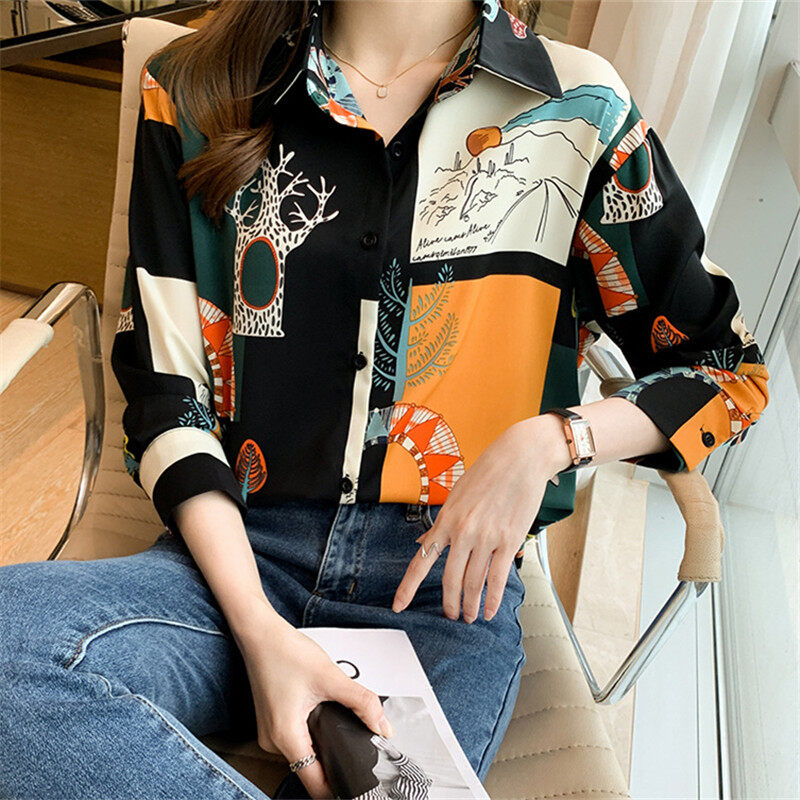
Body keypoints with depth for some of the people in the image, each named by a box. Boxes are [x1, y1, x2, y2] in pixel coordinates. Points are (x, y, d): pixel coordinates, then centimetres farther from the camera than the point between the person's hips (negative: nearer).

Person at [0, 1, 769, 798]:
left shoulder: (578, 107, 4)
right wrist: (259, 629, -13)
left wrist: (550, 439, -10)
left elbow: (730, 368, 9)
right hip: (240, 549, 3)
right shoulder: (193, 91, 6)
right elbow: (167, 388, 1)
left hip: (452, 576, -2)